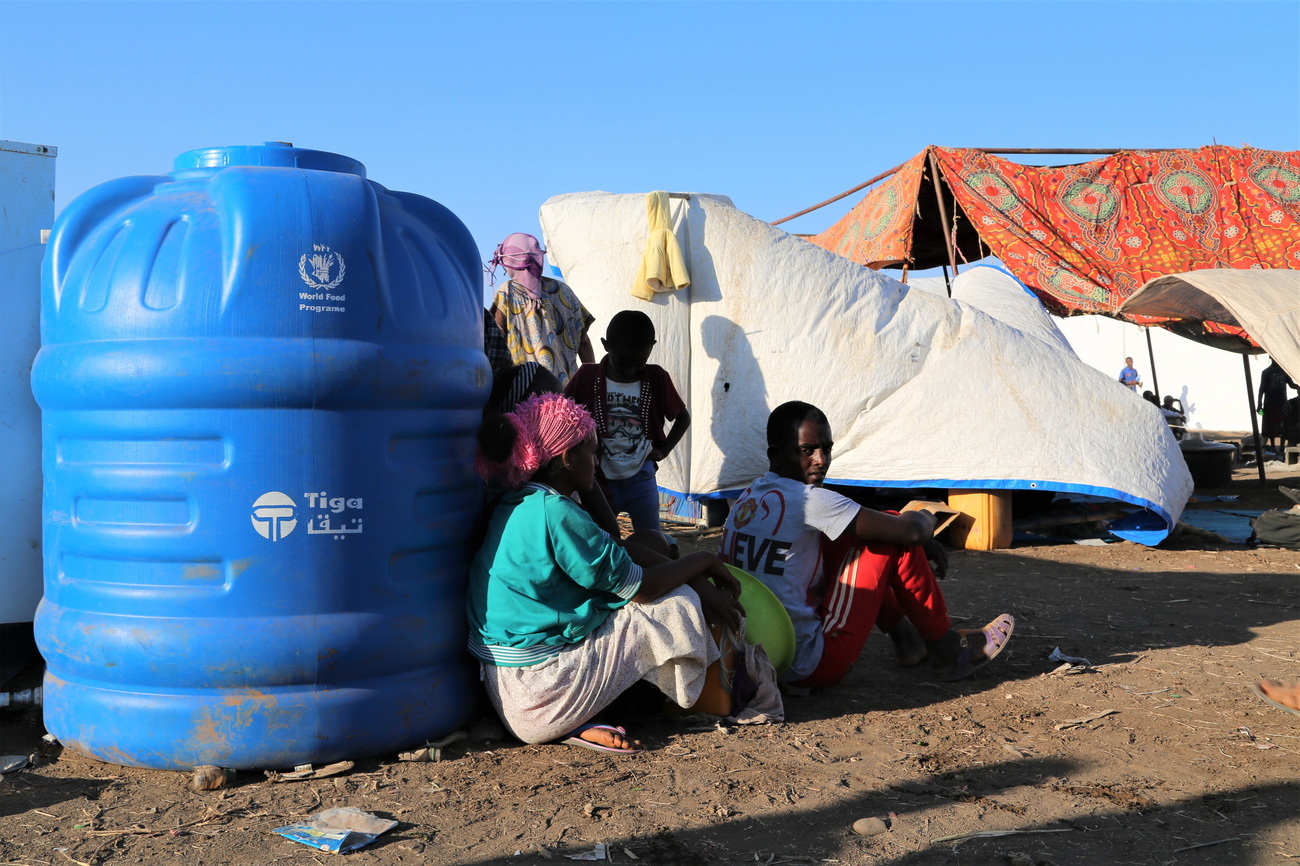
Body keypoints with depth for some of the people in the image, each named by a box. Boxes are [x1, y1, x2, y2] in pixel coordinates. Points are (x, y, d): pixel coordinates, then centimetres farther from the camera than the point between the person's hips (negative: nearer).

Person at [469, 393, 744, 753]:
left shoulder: (517, 505, 9)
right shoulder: (555, 513, -21)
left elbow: (621, 555, 10)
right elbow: (642, 586, -14)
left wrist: (700, 582, 6)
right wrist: (704, 560, 3)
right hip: (540, 700, -10)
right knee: (677, 605, -2)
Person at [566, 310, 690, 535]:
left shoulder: (657, 378, -2)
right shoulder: (587, 376, -6)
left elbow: (683, 417, 12)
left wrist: (663, 450, -1)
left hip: (641, 480, 1)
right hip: (600, 482, -1)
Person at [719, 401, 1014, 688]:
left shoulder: (747, 499, 9)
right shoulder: (808, 499, -18)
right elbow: (910, 531, -16)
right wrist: (924, 519, 9)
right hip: (812, 666, -9)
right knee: (894, 537, -3)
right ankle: (946, 649, 14)